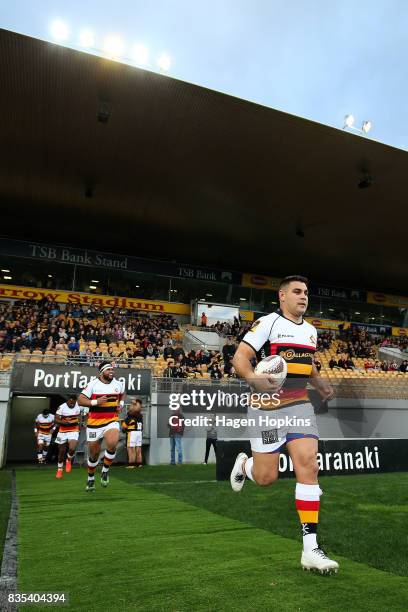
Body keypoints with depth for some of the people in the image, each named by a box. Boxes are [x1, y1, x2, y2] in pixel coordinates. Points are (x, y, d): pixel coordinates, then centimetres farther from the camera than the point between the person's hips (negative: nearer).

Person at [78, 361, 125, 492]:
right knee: (94, 454, 10)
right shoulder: (93, 384, -8)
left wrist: (121, 403, 8)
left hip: (112, 421, 1)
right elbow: (80, 400, -9)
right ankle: (91, 478, 37)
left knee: (112, 444, -26)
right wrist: (96, 402, -21)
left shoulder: (118, 384, 4)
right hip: (94, 423, -1)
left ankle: (105, 471, 1)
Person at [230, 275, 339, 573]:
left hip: (300, 404, 5)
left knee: (308, 466, -8)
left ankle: (311, 549, 2)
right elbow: (240, 357, -12)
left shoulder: (311, 330, 14)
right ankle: (244, 464, 38)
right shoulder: (267, 323, -7)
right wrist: (253, 378, -33)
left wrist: (320, 384, 11)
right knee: (266, 477, 0)